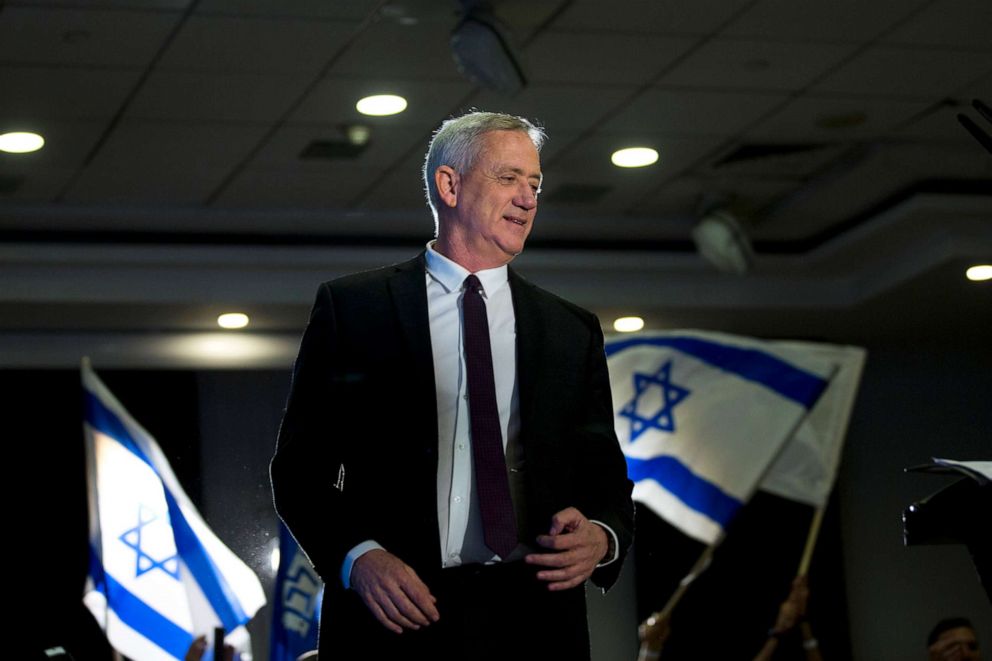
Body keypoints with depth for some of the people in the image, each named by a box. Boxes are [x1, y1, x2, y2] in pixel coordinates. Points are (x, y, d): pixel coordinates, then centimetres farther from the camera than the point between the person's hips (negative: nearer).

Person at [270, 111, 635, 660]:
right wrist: (356, 555, -15)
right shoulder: (350, 307, 3)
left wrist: (603, 538, -9)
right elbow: (301, 465, 1)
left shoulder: (574, 332, 11)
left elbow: (605, 478, 13)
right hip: (393, 616, -2)